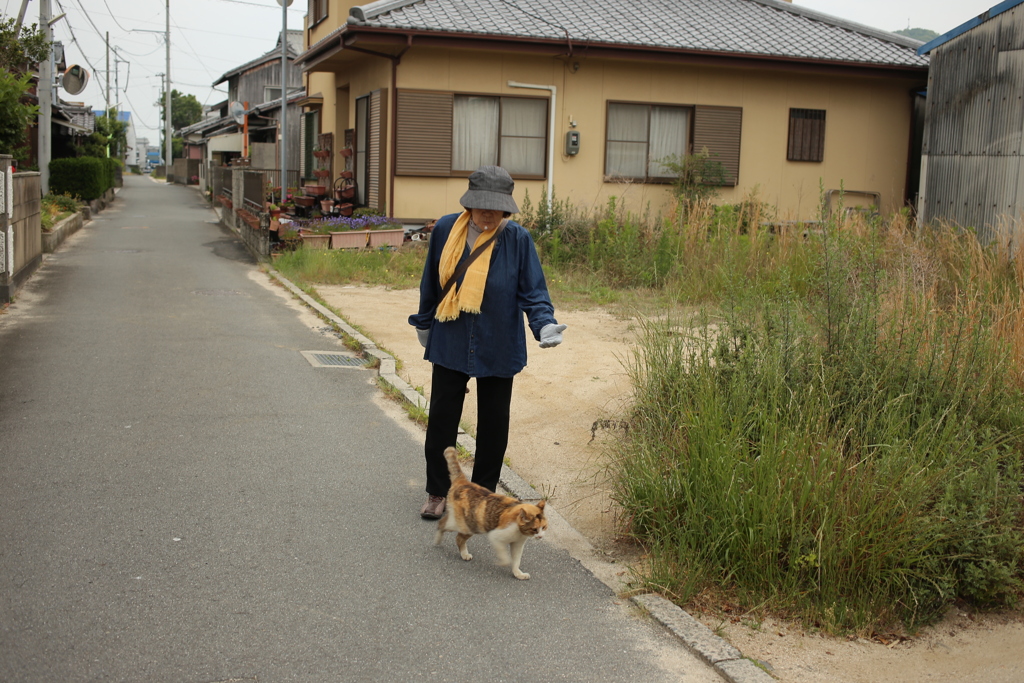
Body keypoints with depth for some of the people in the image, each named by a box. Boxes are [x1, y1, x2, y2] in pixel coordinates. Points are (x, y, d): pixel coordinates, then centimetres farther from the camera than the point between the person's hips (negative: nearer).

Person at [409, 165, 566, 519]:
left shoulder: (518, 238, -11)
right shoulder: (446, 230, -6)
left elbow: (533, 291, -7)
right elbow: (431, 283, 8)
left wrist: (545, 324, -25)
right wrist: (424, 323, 17)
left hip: (498, 348, -1)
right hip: (449, 343, 1)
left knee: (493, 424, 11)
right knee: (442, 418, 8)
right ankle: (437, 492, 25)